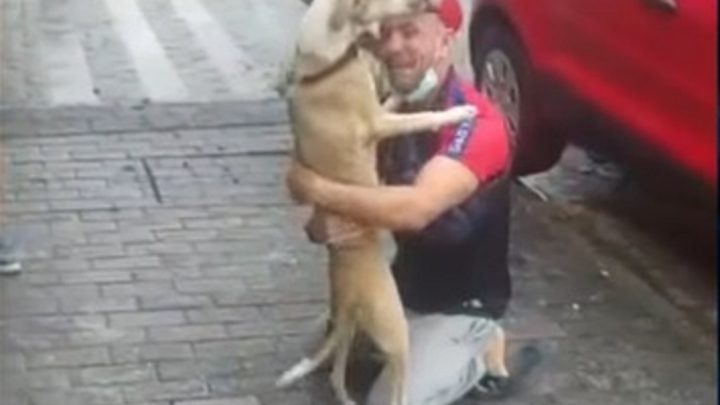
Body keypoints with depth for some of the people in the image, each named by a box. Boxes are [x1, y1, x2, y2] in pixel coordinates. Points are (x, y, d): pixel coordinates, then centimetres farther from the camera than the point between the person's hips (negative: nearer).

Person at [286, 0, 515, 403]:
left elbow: (415, 209, -42)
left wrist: (318, 190, -34)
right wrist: (328, 223, -28)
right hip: (405, 284, 8)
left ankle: (483, 359, 9)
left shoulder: (478, 124, -29)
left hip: (461, 303, -8)